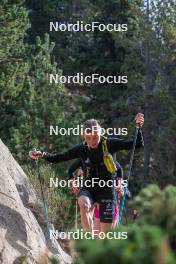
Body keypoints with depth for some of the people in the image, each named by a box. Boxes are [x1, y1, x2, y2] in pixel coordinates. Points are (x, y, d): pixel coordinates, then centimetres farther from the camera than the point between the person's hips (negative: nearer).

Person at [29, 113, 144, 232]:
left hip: (107, 188, -1)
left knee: (106, 234, -3)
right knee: (83, 204, -35)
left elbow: (138, 144, -14)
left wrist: (138, 127, -30)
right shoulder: (81, 149, -4)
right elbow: (58, 158, 0)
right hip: (89, 186, 2)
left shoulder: (109, 144, -12)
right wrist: (42, 155, -16)